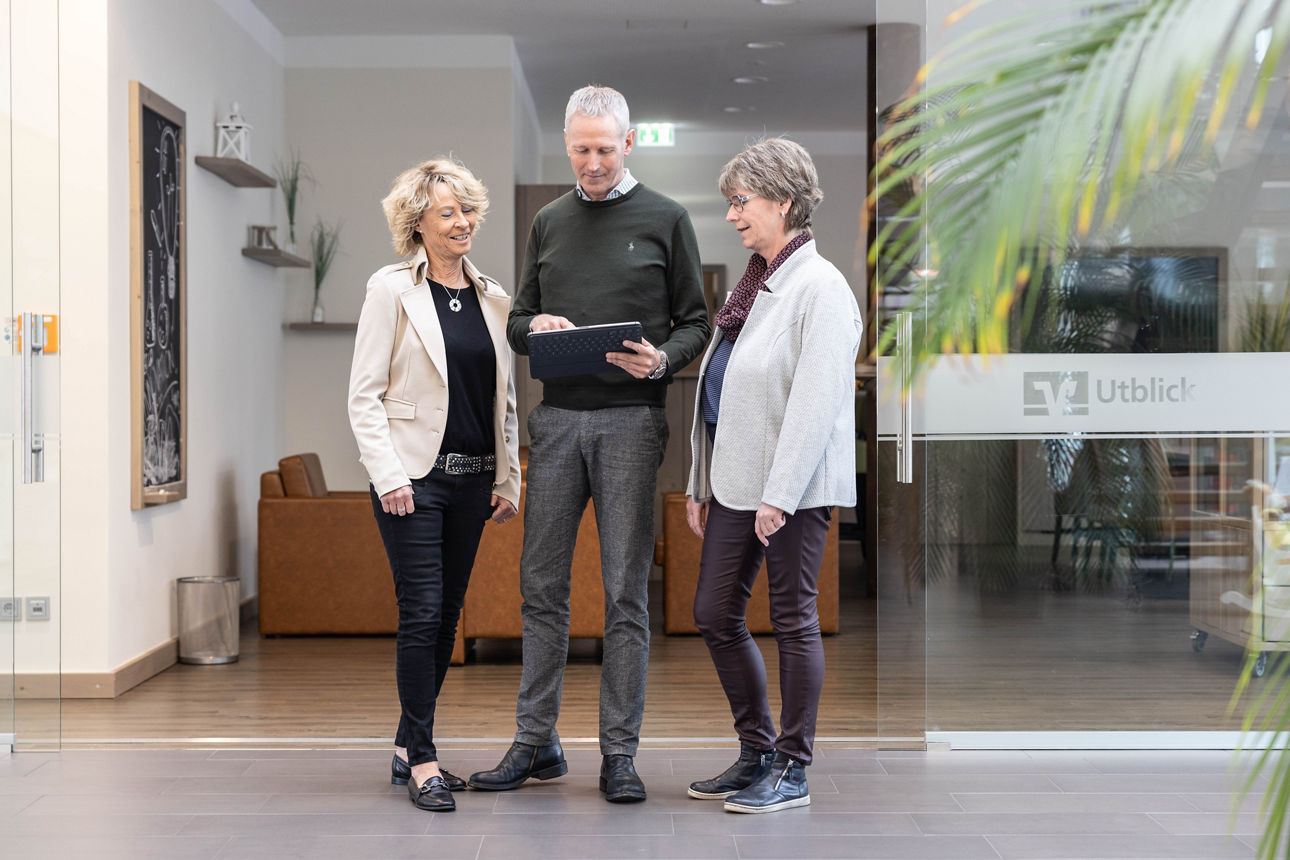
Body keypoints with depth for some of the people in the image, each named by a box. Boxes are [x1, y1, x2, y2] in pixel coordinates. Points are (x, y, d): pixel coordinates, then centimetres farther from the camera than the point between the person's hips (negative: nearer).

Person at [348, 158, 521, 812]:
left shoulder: (492, 297, 12)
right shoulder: (391, 290, -3)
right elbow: (364, 394, -6)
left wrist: (508, 477, 9)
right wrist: (388, 475, -14)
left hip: (472, 477, 6)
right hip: (413, 475, -6)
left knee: (447, 615, 9)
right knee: (422, 613, -8)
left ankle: (407, 748, 21)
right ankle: (422, 763, 0)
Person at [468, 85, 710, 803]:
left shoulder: (665, 219, 4)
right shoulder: (550, 222, 15)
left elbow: (696, 322, 5)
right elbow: (519, 322, 19)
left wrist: (662, 360, -15)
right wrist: (535, 326, -4)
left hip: (631, 419, -3)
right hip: (558, 417, 4)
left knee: (626, 592, -1)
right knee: (543, 584, 5)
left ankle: (620, 751, 6)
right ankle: (537, 741, 15)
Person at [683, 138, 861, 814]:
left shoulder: (820, 287, -12)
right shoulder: (751, 285, 16)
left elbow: (815, 401, -19)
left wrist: (779, 495, -22)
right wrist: (701, 484, 16)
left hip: (794, 486, -9)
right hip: (737, 480, 9)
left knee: (793, 619, 1)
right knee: (714, 614, 11)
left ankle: (791, 770, 14)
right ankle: (756, 753, 25)